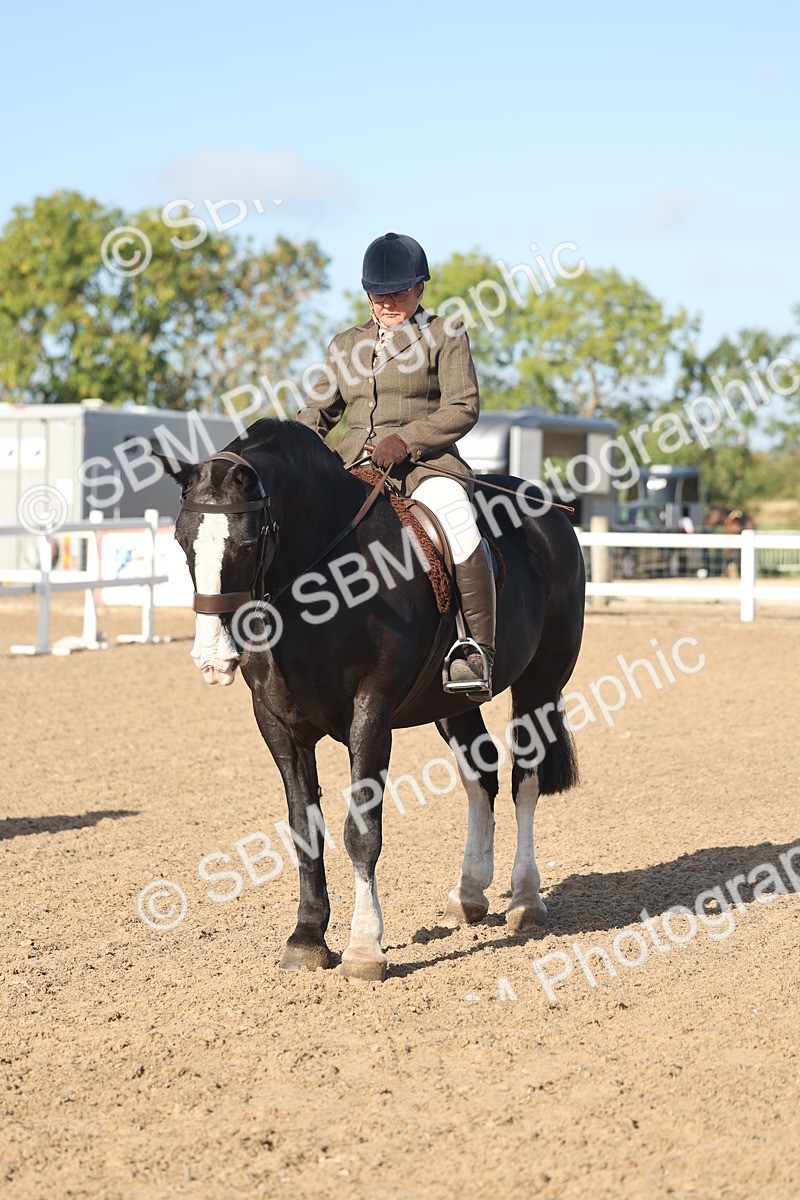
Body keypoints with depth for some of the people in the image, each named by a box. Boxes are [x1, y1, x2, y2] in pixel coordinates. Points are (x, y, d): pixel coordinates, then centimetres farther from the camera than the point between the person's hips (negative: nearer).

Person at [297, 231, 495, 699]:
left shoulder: (444, 336, 6)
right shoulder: (346, 344, 21)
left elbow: (463, 408, -4)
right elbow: (319, 412, 23)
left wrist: (405, 439, -18)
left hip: (426, 463, -5)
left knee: (456, 522, -36)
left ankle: (478, 649, -29)